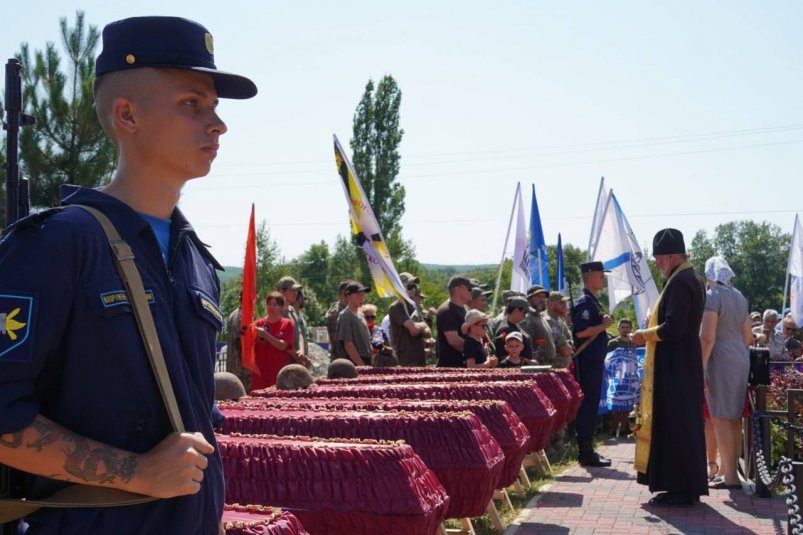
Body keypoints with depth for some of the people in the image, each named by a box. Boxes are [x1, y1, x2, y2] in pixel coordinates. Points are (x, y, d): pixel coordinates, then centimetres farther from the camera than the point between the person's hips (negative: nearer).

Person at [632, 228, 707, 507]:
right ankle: (686, 486, 19)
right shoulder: (689, 279, 14)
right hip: (683, 365, 10)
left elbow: (673, 327, -25)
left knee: (674, 424, -5)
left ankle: (681, 490, 1)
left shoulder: (679, 282, -18)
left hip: (675, 368, -10)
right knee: (684, 424, 13)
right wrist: (652, 331, 12)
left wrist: (645, 335, -10)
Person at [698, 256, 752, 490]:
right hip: (741, 359, 8)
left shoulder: (712, 296, -11)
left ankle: (729, 475, -6)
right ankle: (728, 468, 20)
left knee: (720, 418, -5)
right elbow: (748, 337, 19)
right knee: (734, 418, 12)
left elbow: (707, 337, -18)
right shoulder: (740, 297, 14)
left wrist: (700, 367, -15)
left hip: (720, 360, -8)